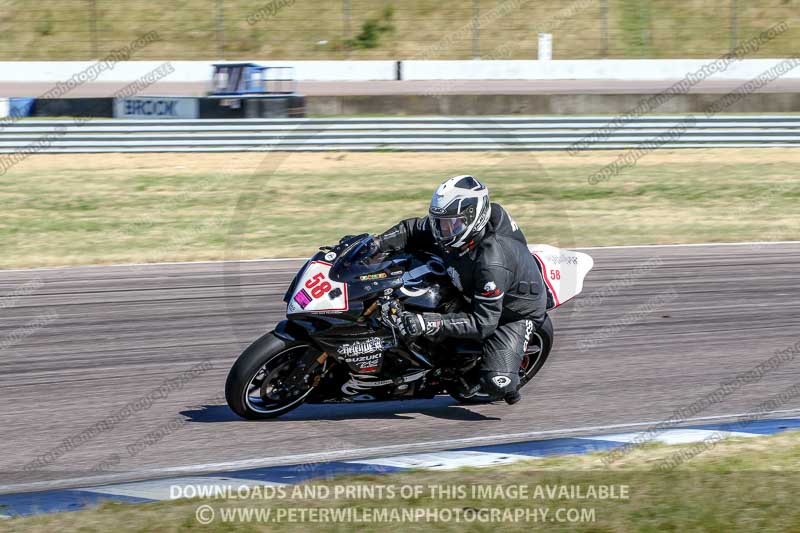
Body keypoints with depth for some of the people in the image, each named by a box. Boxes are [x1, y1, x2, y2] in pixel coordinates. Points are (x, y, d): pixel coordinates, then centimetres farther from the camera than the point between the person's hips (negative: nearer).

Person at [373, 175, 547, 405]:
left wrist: (428, 324, -47)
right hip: (473, 297, 8)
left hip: (517, 313, -8)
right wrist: (374, 243, -21)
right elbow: (411, 230, -2)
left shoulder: (491, 263, -42)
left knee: (497, 384, -26)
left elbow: (484, 323, -39)